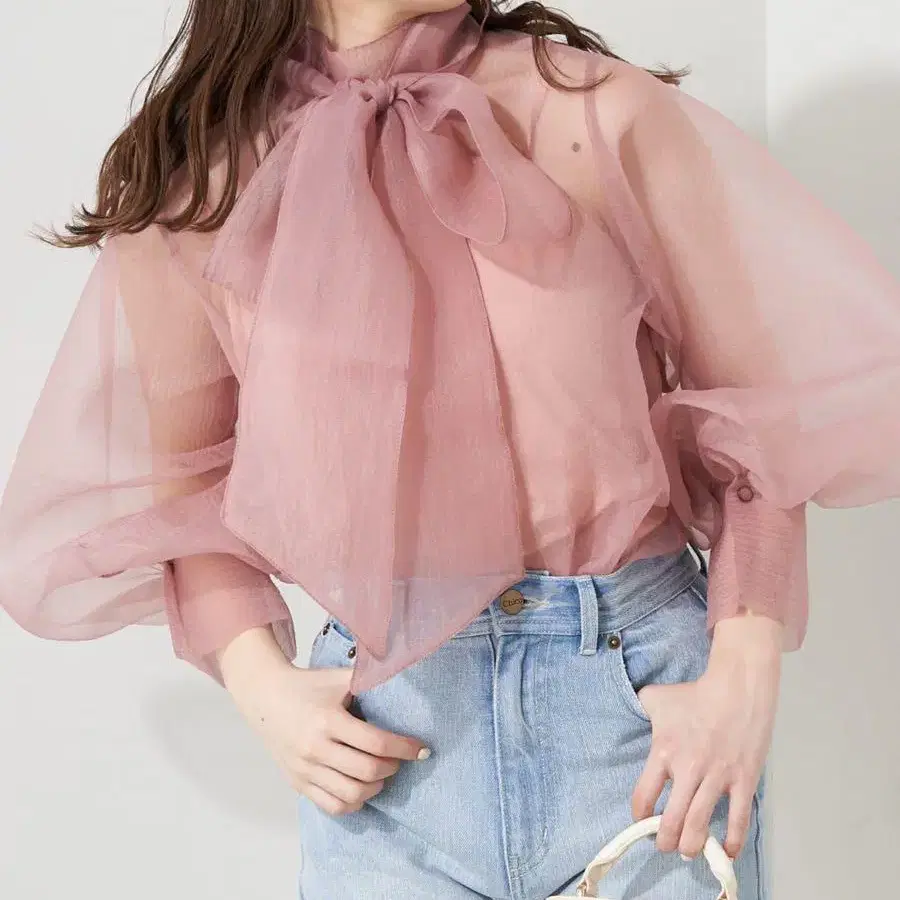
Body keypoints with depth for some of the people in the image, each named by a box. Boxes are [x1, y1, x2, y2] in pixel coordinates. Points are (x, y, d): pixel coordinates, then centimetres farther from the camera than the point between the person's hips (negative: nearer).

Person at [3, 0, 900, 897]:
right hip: (385, 731, 1)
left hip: (645, 691, 0)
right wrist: (261, 683, -4)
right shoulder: (199, 182, -1)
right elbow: (183, 488, 10)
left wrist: (743, 679, -10)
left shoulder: (597, 114, -6)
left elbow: (767, 411, -2)